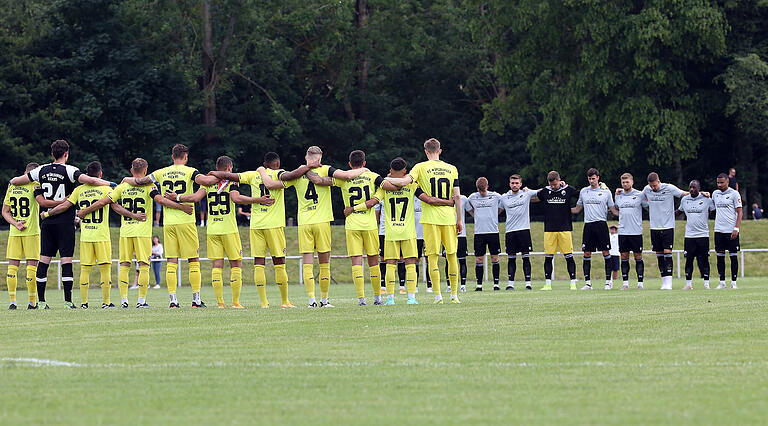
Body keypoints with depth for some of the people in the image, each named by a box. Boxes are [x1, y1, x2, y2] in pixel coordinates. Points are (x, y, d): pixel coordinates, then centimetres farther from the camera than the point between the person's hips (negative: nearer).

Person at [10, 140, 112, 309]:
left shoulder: (41, 171, 6)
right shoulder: (69, 171, -8)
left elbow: (15, 181, 12)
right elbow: (90, 181, -21)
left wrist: (13, 181, 35)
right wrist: (109, 184, -6)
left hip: (47, 222, 4)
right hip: (65, 222, -4)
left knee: (44, 260, 6)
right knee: (66, 260, -4)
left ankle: (41, 300, 8)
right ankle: (68, 300, -7)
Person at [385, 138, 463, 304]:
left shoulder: (421, 167, -1)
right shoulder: (452, 169, 8)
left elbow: (404, 181, -15)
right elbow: (457, 196, 5)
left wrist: (386, 179, 1)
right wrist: (459, 220, 11)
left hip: (430, 218, -3)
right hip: (449, 217, 3)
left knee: (433, 257, -1)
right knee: (452, 256, 9)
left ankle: (438, 295, -7)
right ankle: (454, 295, 10)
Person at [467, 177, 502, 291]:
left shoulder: (496, 196, 0)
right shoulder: (472, 197, 5)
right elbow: (470, 209, 23)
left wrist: (493, 216, 12)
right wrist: (477, 217, 13)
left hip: (493, 231, -1)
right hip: (479, 232, 1)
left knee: (494, 258, 1)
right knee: (478, 259, -1)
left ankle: (496, 283, 6)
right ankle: (479, 284, 4)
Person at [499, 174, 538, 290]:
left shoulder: (527, 194, 4)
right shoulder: (504, 197, 9)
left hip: (524, 229, -2)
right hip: (510, 231, 2)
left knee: (526, 257, -2)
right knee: (511, 258, 3)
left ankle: (528, 282, 1)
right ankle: (510, 283, 7)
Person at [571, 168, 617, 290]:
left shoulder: (606, 192, 5)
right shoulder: (583, 191, 13)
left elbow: (613, 210, 7)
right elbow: (577, 209, 20)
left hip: (601, 224, -3)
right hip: (588, 225, 3)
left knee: (606, 252, -4)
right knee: (587, 254, 0)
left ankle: (608, 281, 2)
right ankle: (587, 282, 4)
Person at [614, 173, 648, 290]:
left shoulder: (640, 195, -2)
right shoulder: (618, 195, 9)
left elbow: (649, 207, 5)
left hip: (636, 231, -3)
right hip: (622, 231, 3)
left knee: (638, 257, 1)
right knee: (624, 257, 4)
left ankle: (640, 282, 5)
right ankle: (625, 282, 8)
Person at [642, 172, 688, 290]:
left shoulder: (669, 188, -7)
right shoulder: (647, 189, 4)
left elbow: (685, 194, 2)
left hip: (668, 226, -4)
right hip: (654, 227, 4)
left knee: (667, 253, -10)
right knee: (659, 255, 5)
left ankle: (668, 282, -12)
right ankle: (664, 282, 10)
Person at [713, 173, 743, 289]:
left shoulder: (734, 194, -2)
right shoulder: (715, 194, 11)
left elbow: (739, 213, -4)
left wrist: (736, 228, -12)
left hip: (731, 231, -4)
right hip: (719, 230, 4)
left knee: (733, 256, -1)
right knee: (720, 256, 3)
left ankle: (733, 282, 3)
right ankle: (722, 282, 7)